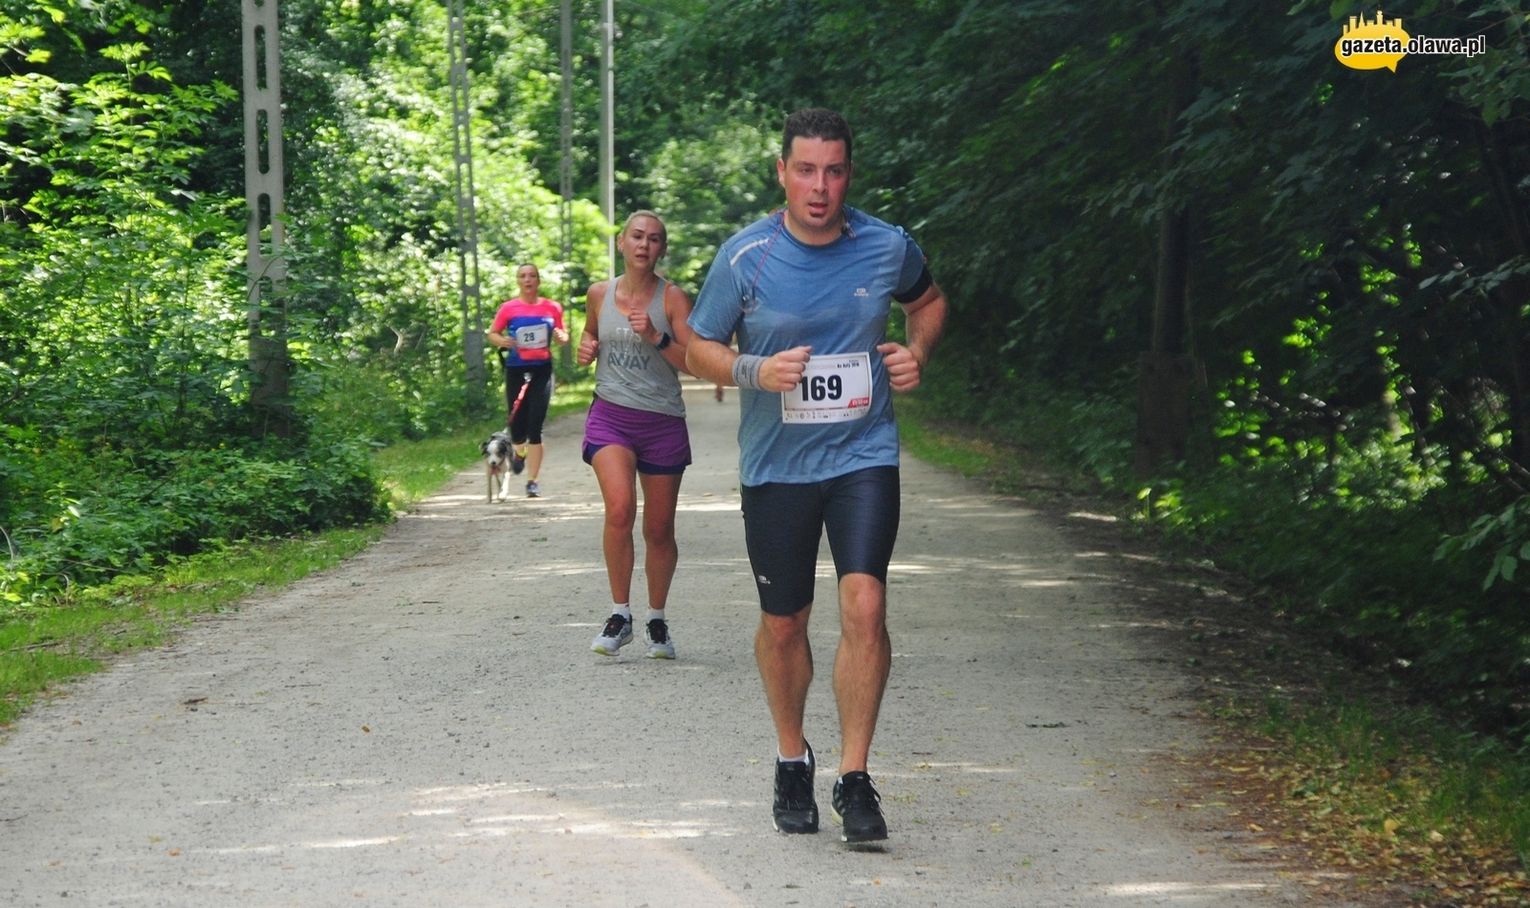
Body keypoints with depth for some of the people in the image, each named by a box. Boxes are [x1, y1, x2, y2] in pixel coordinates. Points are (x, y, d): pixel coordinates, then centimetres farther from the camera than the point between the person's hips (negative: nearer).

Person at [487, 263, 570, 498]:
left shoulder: (552, 308, 4)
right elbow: (492, 334, 8)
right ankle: (518, 450, 41)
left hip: (542, 370, 0)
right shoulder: (508, 308, 1)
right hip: (516, 370, 0)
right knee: (517, 426, 3)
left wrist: (561, 337, -9)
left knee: (535, 428, -7)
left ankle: (532, 481, -2)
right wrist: (503, 341, -13)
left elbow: (564, 336, 14)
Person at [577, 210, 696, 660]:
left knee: (659, 530, 8)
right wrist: (585, 350, 4)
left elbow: (694, 362, -9)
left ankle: (657, 619, 28)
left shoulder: (672, 298, -3)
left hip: (662, 421, 0)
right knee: (619, 507, -24)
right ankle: (620, 615, -12)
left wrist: (656, 337, -22)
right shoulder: (599, 294, 6)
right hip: (610, 415, 0)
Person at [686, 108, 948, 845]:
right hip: (775, 466, 0)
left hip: (864, 457, 0)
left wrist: (917, 353, -2)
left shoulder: (888, 247, -3)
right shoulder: (745, 257, -8)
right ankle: (792, 761, 34)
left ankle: (854, 780, -7)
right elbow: (699, 348, 1)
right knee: (783, 624, 10)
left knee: (864, 605, -17)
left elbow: (928, 301, 19)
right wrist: (753, 372, -19)